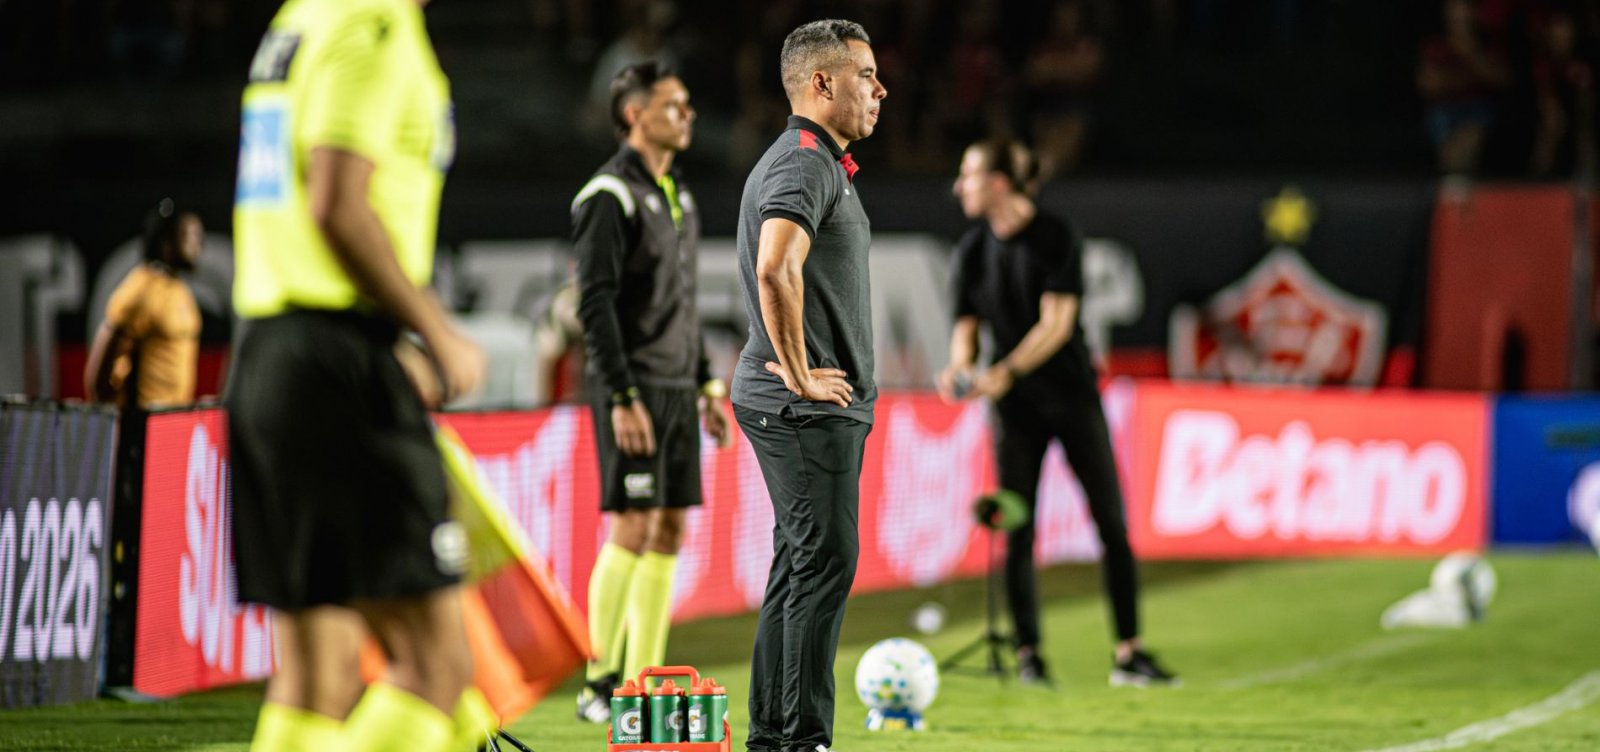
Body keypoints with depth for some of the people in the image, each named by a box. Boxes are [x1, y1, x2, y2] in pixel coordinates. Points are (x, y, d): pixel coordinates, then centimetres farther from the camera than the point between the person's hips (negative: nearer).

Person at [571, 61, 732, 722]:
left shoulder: (677, 194, 17)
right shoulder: (610, 196, -10)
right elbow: (595, 303, -15)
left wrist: (706, 384, 19)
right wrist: (622, 398, -21)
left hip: (676, 389, 8)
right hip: (634, 388, -8)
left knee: (669, 531, 5)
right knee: (633, 527, -11)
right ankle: (599, 685, -5)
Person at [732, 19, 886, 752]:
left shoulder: (815, 161, 19)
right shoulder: (805, 164, -15)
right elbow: (776, 268, -33)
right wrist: (800, 375, -24)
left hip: (821, 401, 10)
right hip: (807, 407, -10)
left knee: (800, 564, 11)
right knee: (825, 562, -11)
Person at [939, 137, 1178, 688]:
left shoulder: (1056, 238, -10)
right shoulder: (972, 251, 3)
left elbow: (1056, 323, -16)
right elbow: (967, 325, 5)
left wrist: (1006, 372, -27)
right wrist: (959, 369, -17)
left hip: (1071, 394, -3)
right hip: (1014, 405, 3)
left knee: (1112, 523, -3)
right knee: (1018, 534, -1)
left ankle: (1129, 655, 2)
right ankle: (1028, 655, 7)